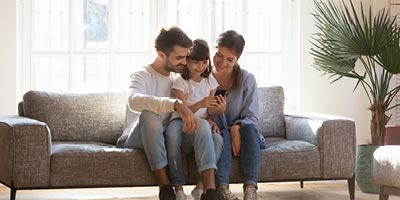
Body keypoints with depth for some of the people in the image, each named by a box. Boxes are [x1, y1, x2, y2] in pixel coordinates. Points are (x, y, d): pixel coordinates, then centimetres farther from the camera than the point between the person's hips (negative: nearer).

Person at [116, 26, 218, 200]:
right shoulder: (142, 76, -13)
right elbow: (134, 100, -37)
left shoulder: (176, 79, 10)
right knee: (150, 114, -40)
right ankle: (164, 186, -39)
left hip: (163, 139, 5)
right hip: (133, 139, -5)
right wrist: (176, 105, -51)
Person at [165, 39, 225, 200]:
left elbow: (210, 110, 11)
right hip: (181, 121, -3)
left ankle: (201, 186, -29)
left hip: (201, 122, 3)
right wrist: (201, 104, -28)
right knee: (172, 134, -40)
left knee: (218, 139, -32)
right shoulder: (180, 82, -1)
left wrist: (219, 109, -14)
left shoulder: (210, 81, 12)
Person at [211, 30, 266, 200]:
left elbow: (252, 117, -6)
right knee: (223, 135, -33)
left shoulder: (247, 79, 0)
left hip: (242, 135, 0)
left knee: (249, 128, -32)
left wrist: (237, 127, -28)